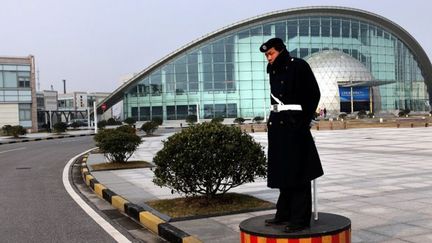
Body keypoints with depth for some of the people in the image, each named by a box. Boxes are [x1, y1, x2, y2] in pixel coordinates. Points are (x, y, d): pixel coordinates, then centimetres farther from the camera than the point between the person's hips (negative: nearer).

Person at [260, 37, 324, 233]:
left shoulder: (299, 66, -6)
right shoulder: (273, 71, 14)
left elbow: (314, 94, -7)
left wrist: (304, 121, -9)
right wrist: (274, 118, 7)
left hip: (294, 126, -7)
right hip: (277, 126, 7)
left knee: (298, 173, -3)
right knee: (282, 171, 12)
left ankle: (300, 219, 3)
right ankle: (284, 214, 23)